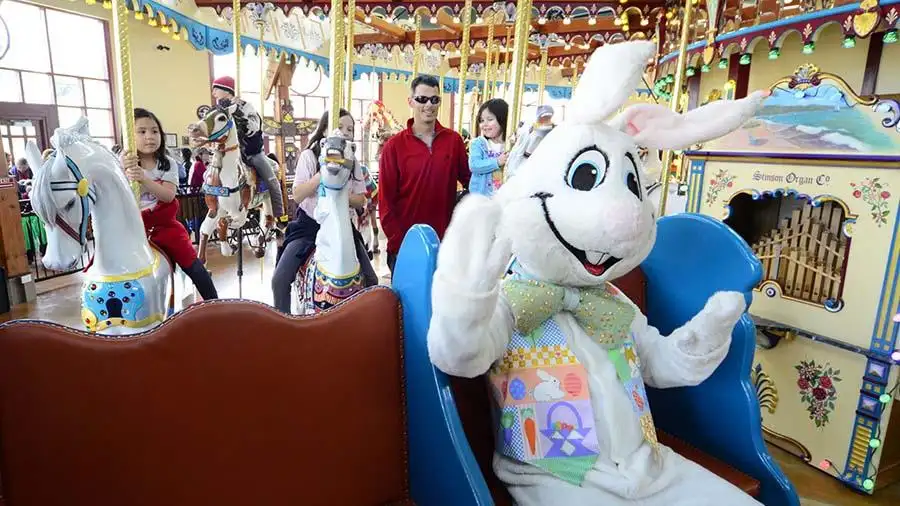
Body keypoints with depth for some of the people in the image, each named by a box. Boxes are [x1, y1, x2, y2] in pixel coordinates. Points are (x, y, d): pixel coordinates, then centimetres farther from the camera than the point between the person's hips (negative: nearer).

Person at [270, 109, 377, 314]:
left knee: (371, 281, -3)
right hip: (309, 225, -2)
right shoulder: (309, 156, -6)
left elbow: (360, 200, 1)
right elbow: (297, 196, -16)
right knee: (279, 280, -14)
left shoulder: (352, 161, 4)